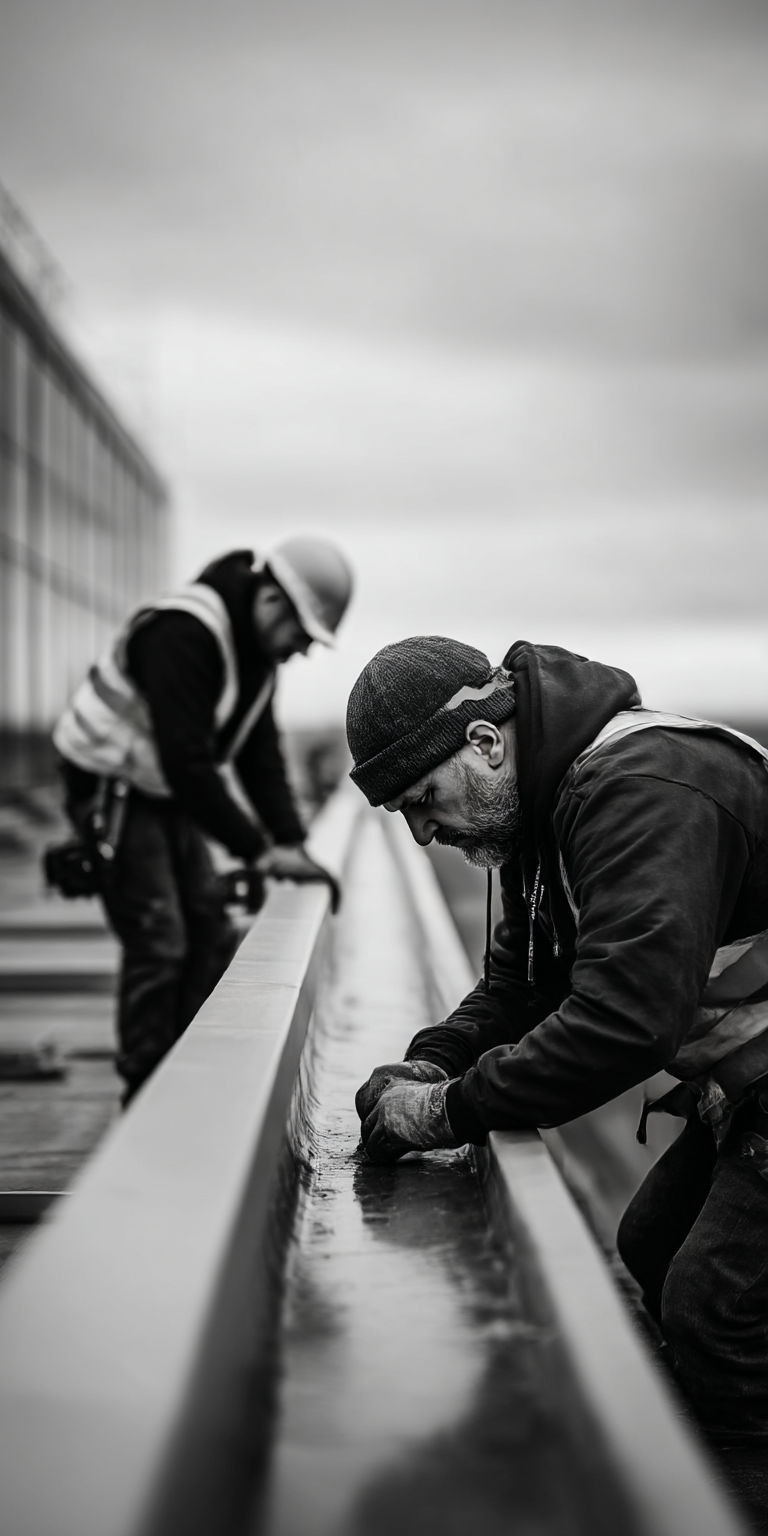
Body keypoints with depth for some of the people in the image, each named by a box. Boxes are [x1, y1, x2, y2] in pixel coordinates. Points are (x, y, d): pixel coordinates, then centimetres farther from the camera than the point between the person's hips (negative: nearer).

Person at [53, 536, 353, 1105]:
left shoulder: (257, 651, 3)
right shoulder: (182, 634, -28)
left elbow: (260, 752, 7)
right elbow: (187, 760, -32)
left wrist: (291, 840, -5)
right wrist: (256, 850, -28)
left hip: (166, 794, 10)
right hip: (112, 787, -10)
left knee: (212, 934, 9)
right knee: (158, 945, -11)